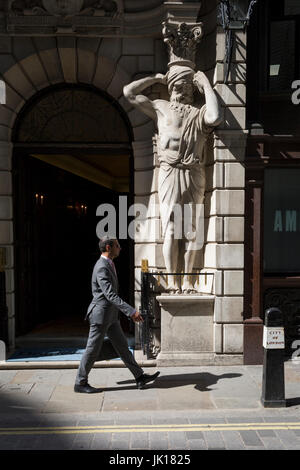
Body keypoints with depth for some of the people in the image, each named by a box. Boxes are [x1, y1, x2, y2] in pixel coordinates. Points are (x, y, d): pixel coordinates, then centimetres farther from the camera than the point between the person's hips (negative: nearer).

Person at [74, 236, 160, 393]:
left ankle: (140, 377, 17)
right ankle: (80, 383, 17)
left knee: (122, 346, 11)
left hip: (110, 316, 10)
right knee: (93, 350, 2)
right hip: (100, 315, -10)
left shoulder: (108, 265, 11)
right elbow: (111, 295, -30)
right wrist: (131, 311, -33)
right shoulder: (101, 268, -22)